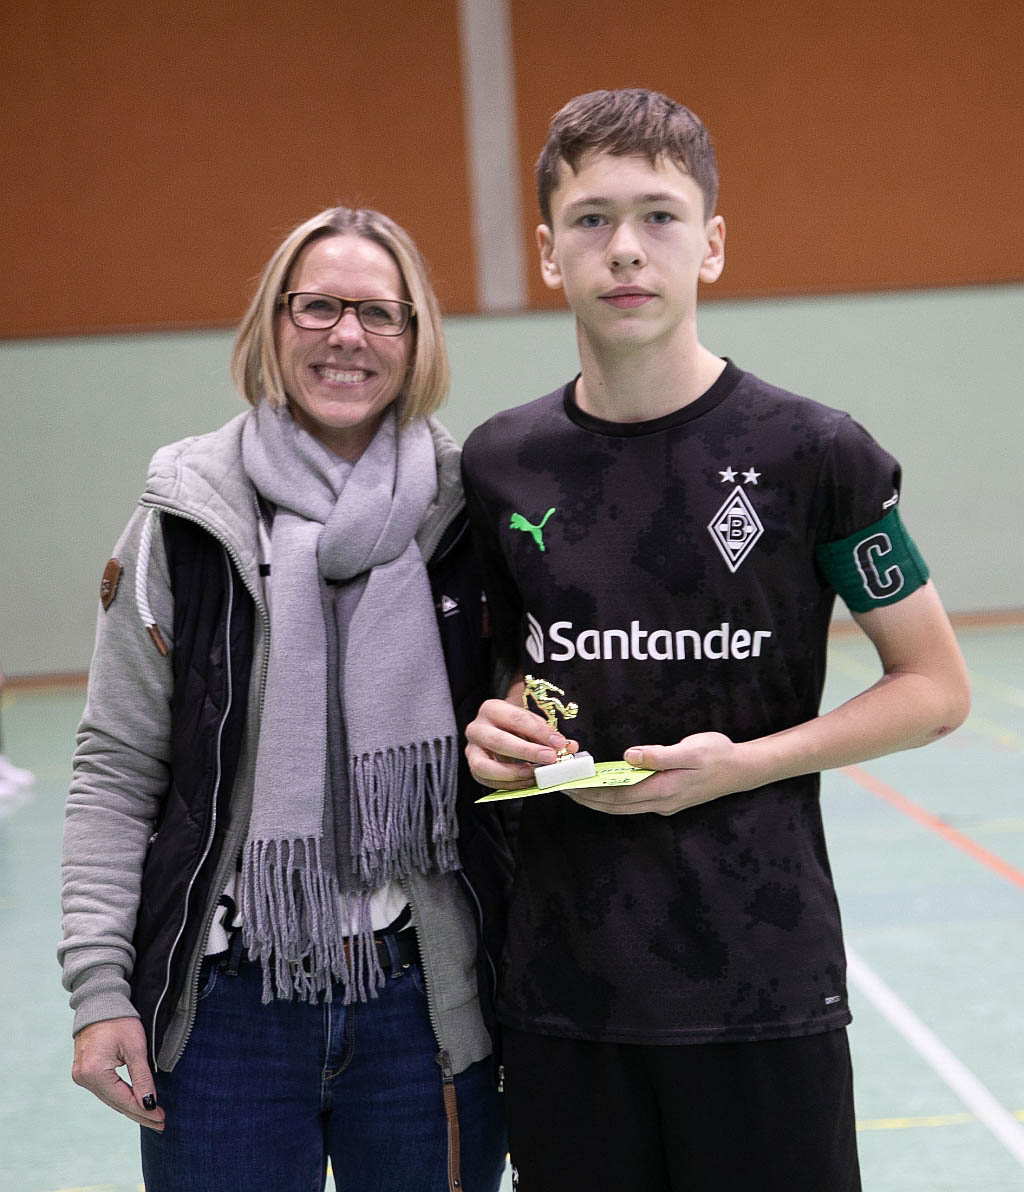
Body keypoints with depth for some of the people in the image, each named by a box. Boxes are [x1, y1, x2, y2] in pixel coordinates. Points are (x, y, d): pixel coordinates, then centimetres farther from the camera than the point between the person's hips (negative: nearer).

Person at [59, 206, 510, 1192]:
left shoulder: (470, 512, 0)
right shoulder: (188, 519, -3)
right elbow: (116, 772, 0)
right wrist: (98, 985, -5)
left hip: (429, 1004, 1)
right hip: (227, 1010, -1)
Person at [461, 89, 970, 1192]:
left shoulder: (813, 454, -8)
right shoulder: (498, 465, 3)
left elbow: (935, 689, -2)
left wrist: (741, 764, -14)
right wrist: (499, 731, -5)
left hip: (763, 987, -3)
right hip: (559, 991, 3)